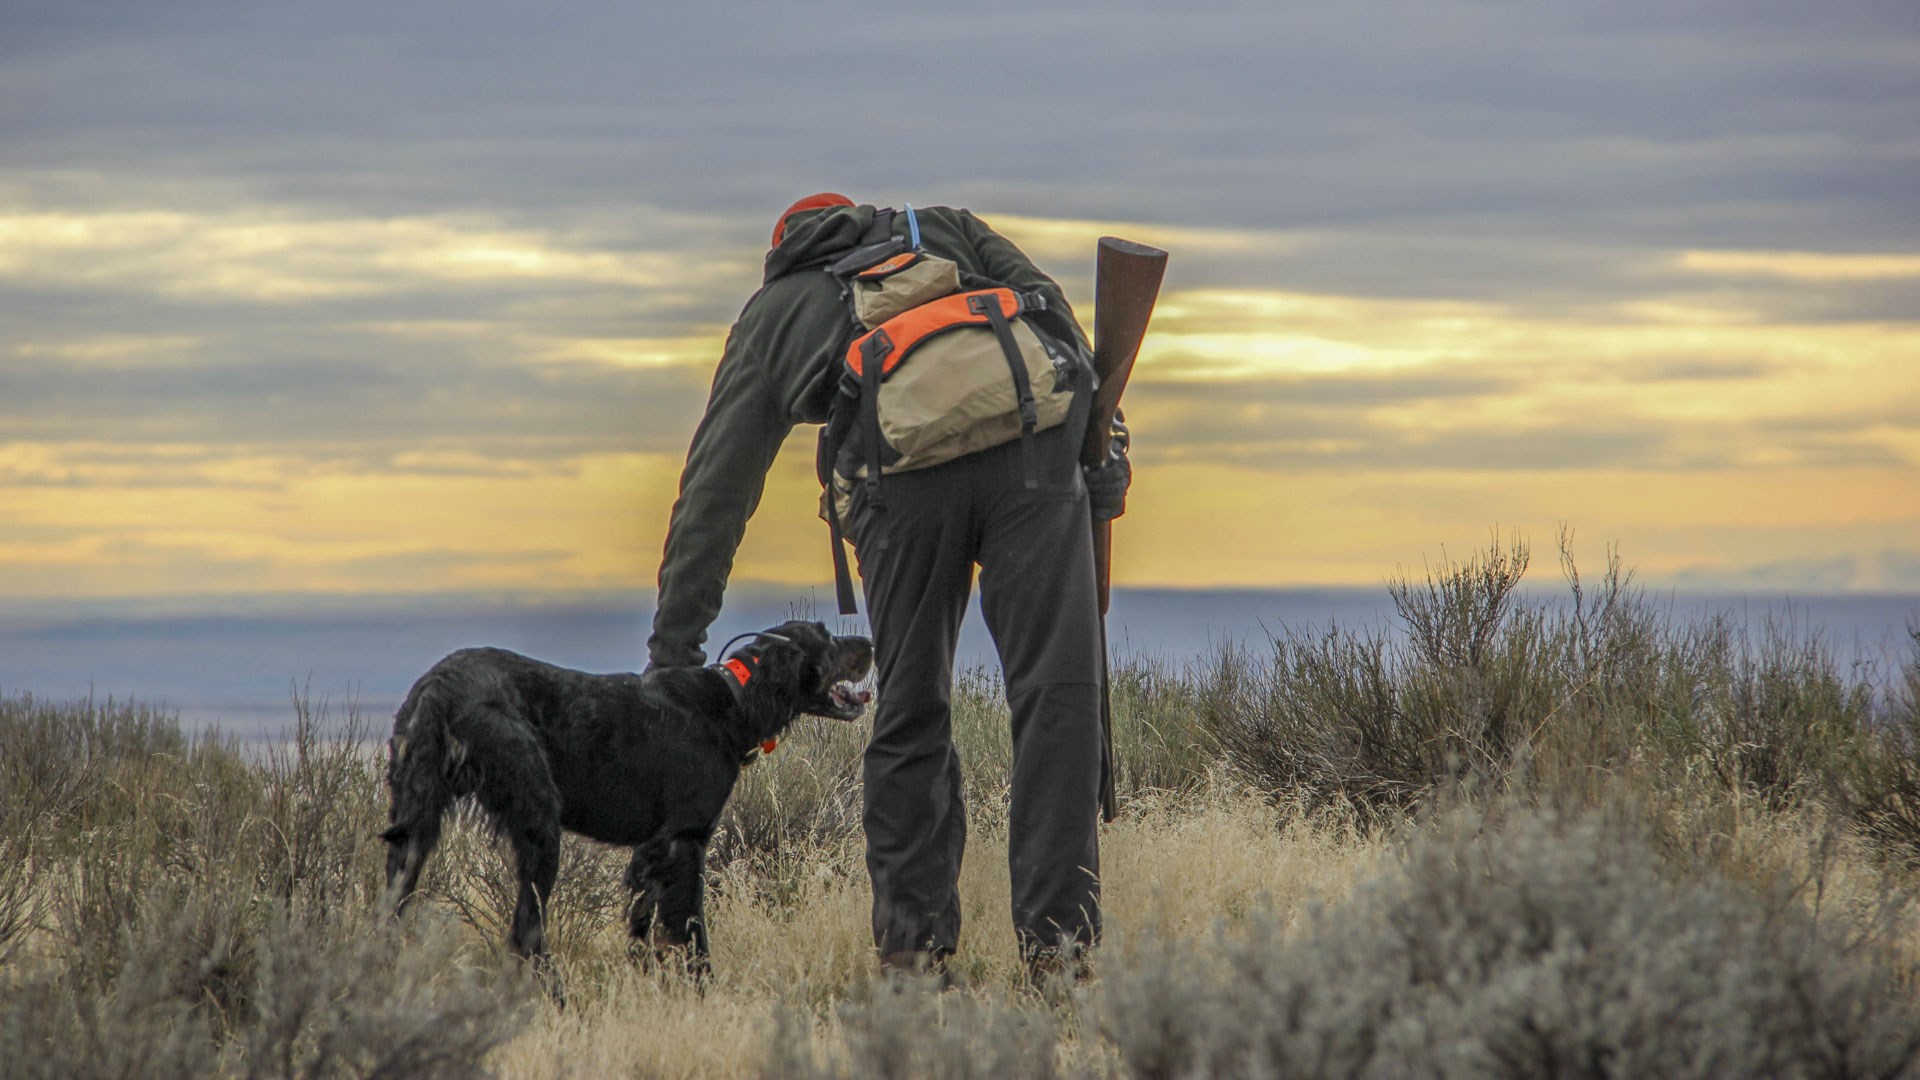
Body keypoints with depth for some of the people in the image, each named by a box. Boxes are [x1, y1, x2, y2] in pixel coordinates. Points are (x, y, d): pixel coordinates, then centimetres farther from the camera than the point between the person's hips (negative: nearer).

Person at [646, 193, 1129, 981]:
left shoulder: (771, 313, 32)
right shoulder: (946, 229, 34)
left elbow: (713, 492, 29)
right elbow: (1049, 310, 15)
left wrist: (673, 649, 30)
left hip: (903, 480, 0)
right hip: (1027, 443, 0)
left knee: (910, 715, 13)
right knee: (1055, 695, 0)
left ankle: (912, 949, 11)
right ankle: (1056, 943, -7)